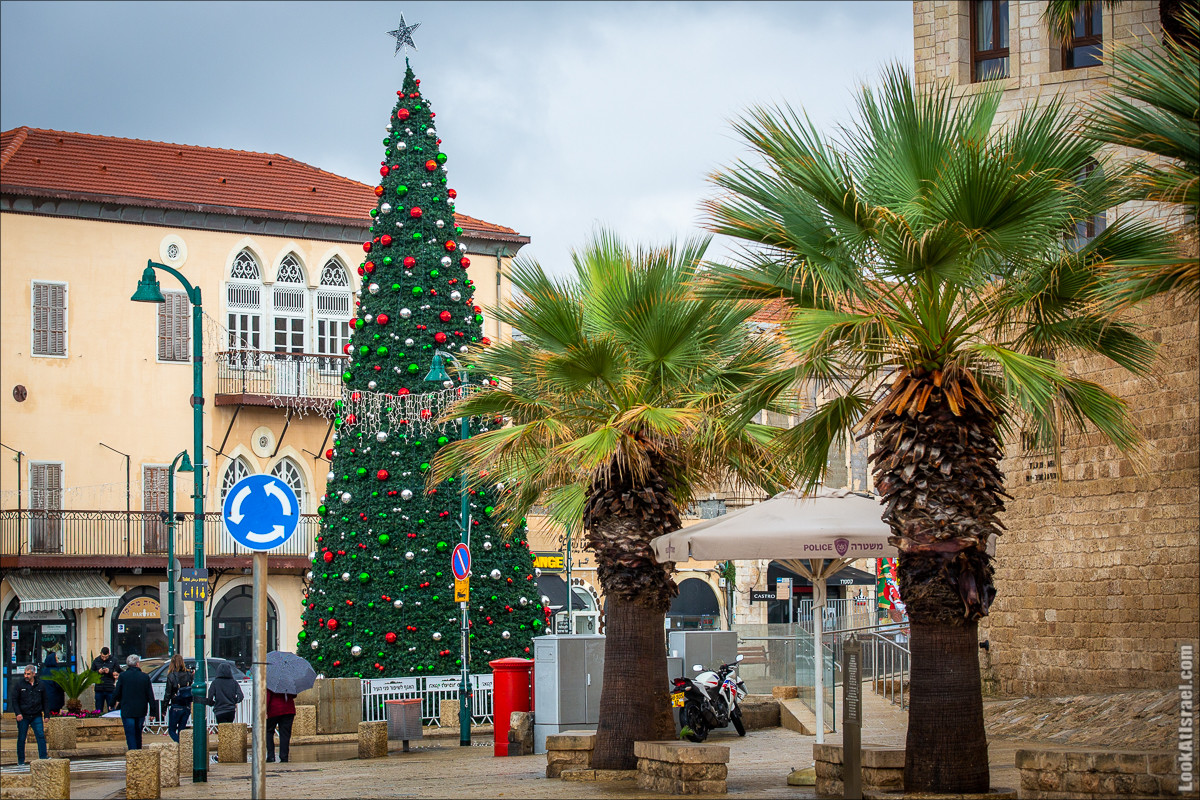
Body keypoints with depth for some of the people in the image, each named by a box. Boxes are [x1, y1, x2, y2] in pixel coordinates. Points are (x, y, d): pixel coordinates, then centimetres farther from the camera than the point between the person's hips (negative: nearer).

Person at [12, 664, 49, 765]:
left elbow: (44, 701, 14)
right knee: (21, 738, 4)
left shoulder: (40, 685, 7)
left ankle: (43, 758, -9)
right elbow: (14, 700, 0)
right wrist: (18, 713, -12)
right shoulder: (19, 684, 0)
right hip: (23, 717, -1)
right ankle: (21, 760, 14)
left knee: (41, 736, -10)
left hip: (36, 716, 1)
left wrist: (46, 715, 7)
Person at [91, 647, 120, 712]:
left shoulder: (113, 660, 2)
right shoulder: (96, 661, 8)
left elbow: (118, 674, 1)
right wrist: (98, 672, -9)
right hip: (99, 689, 2)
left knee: (111, 710, 0)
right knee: (98, 710, 6)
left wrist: (109, 672, -15)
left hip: (110, 690, -2)